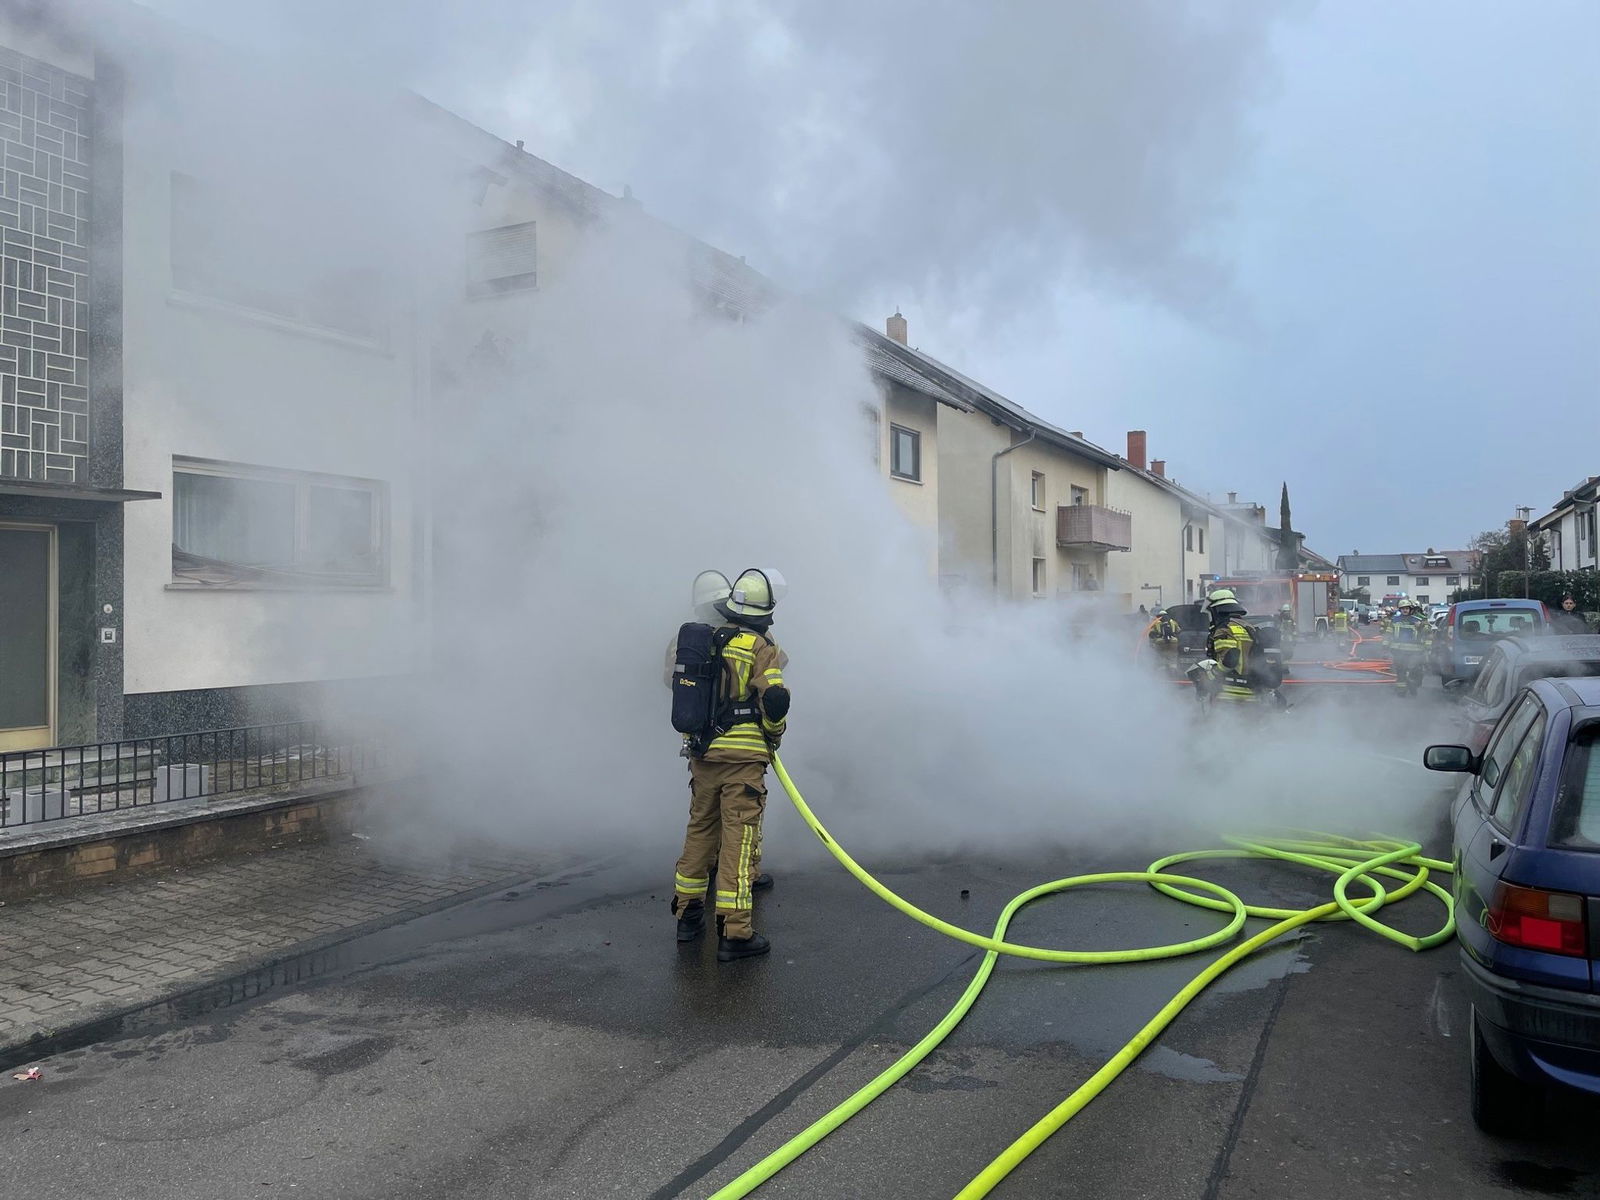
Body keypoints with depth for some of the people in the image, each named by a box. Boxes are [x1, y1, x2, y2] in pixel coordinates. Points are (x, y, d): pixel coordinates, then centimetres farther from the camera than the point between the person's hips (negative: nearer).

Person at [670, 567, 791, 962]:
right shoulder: (762, 649, -9)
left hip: (701, 752, 6)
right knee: (740, 837, -3)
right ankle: (734, 932, -3)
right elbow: (774, 702, -17)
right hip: (743, 757, -6)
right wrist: (775, 732, 3)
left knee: (700, 830, 18)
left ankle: (688, 915, 27)